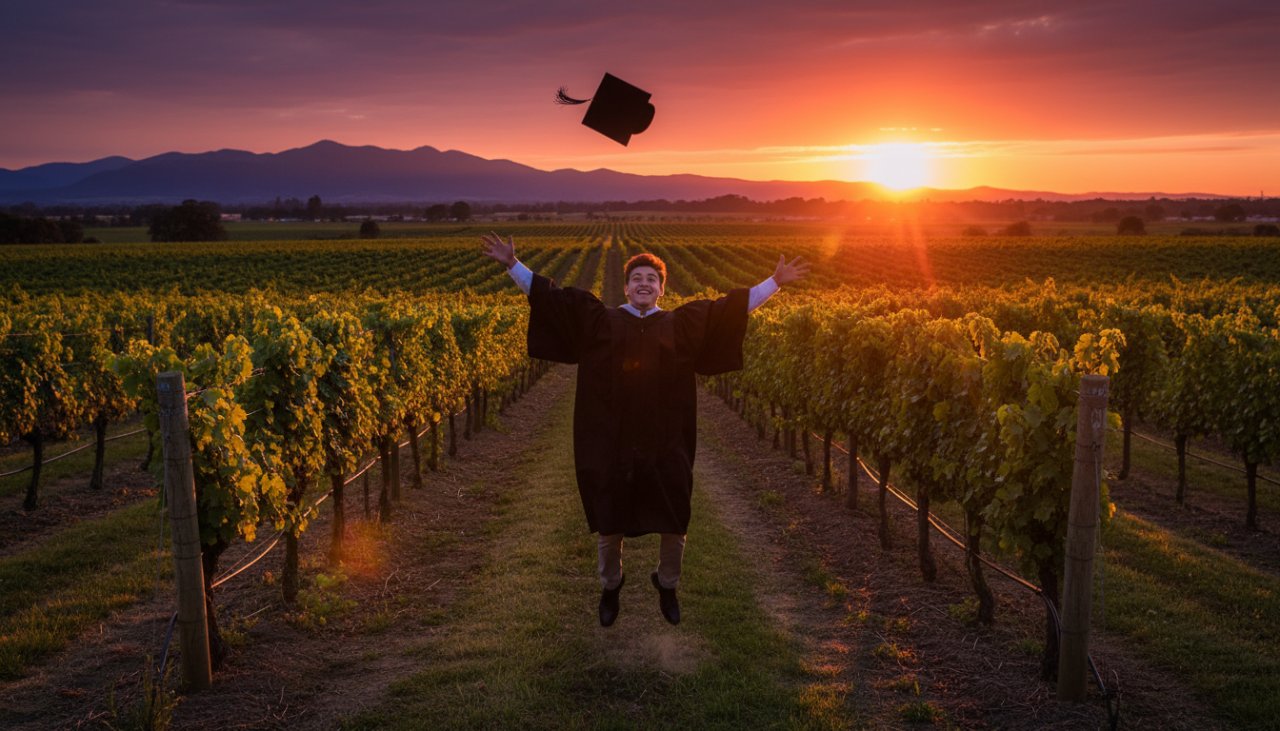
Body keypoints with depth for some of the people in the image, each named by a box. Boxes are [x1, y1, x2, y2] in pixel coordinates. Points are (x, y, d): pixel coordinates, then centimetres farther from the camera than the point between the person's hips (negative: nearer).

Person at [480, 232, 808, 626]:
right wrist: (512, 265, -5)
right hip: (610, 444, 0)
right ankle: (610, 586, 36)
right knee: (609, 524, 11)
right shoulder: (599, 321, 5)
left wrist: (775, 281, 0)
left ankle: (667, 586, 35)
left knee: (673, 525, 9)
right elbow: (552, 296, 2)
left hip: (666, 446, 1)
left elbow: (732, 307, 5)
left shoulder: (681, 324, 6)